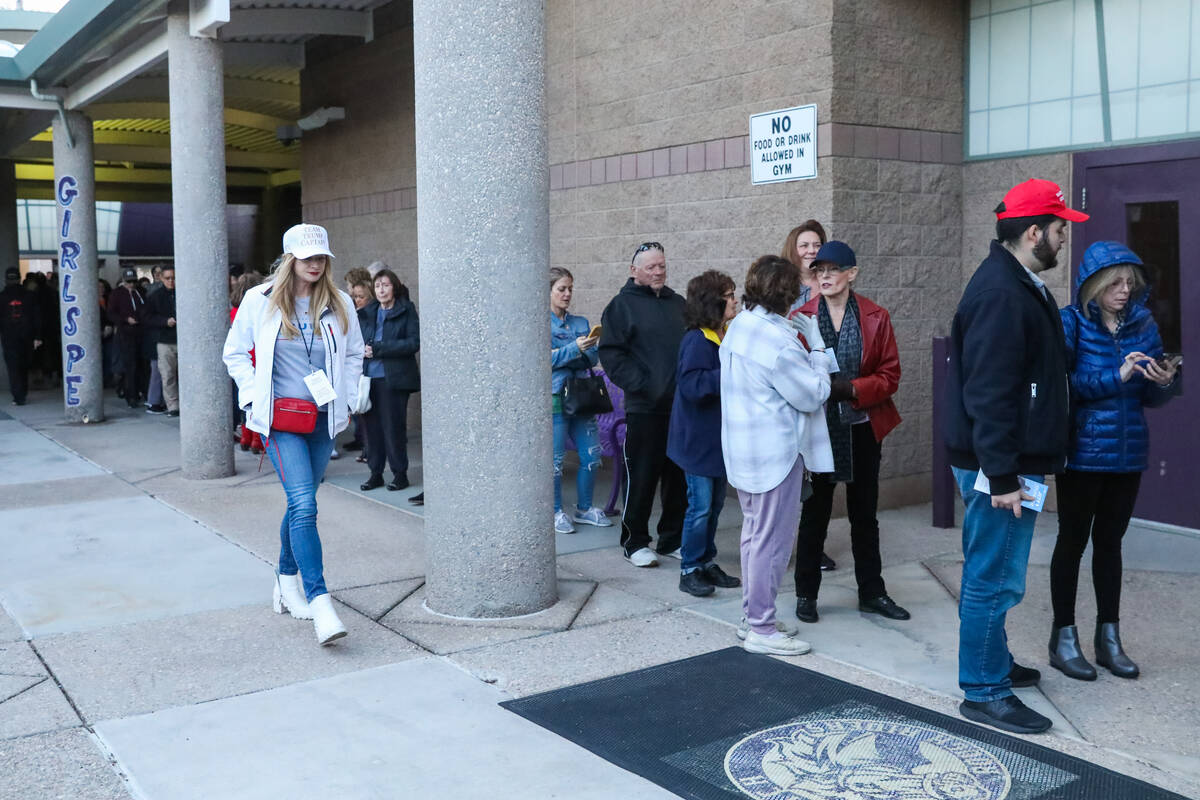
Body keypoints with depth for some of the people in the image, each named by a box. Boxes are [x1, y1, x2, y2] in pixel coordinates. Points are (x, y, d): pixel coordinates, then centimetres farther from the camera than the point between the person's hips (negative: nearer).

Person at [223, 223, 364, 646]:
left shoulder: (339, 304, 5)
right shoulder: (260, 301, -2)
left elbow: (354, 354, 19)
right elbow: (235, 353, 8)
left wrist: (346, 399, 9)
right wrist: (255, 397, -3)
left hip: (323, 419, 4)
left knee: (301, 502, 13)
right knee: (304, 503, -17)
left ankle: (287, 581, 32)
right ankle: (319, 602, -20)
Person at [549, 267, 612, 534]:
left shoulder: (581, 323, 14)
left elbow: (593, 359, 8)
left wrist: (590, 347, -14)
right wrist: (575, 348, -19)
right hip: (554, 399, -5)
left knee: (592, 456, 5)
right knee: (555, 459, -1)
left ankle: (584, 508, 20)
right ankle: (556, 512, 13)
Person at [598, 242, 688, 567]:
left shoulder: (678, 304, 15)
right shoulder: (623, 305, -2)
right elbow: (611, 354, -8)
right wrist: (641, 385, -18)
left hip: (681, 407, 5)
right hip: (644, 409, -5)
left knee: (679, 477, 11)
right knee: (642, 478, 0)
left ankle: (673, 540, 22)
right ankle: (635, 541, 13)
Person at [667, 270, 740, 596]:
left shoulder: (726, 338, 9)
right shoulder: (696, 341, -18)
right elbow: (690, 384, -28)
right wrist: (728, 374, -32)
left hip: (718, 437, 9)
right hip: (698, 438, -9)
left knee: (714, 504, 15)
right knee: (700, 505, -3)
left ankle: (707, 563, 27)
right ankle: (689, 570, 9)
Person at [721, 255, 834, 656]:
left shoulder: (740, 325, 7)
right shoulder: (778, 341, -22)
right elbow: (813, 396, -14)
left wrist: (806, 352, 9)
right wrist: (817, 349, -4)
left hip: (743, 449, 10)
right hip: (774, 453, -10)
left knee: (754, 532, 18)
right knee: (772, 539, -2)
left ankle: (753, 616, 27)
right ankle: (761, 629, 6)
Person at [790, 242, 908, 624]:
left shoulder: (876, 318, -1)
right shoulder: (800, 318, -2)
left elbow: (890, 376, -4)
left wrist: (851, 388, -18)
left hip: (861, 429, 1)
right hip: (815, 427, -1)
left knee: (864, 513, 13)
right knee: (814, 513, 7)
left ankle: (872, 593, 26)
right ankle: (806, 594, 19)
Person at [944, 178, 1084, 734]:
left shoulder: (1017, 285, 14)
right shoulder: (1001, 293, -20)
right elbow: (989, 392, -25)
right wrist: (1002, 477, -25)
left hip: (1010, 460, 11)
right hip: (999, 465, -11)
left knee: (991, 574, 21)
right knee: (995, 578, -2)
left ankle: (994, 664, 35)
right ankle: (984, 693, 8)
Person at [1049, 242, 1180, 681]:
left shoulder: (1143, 323, 7)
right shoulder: (1072, 323, -8)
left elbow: (1150, 397, 11)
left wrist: (1163, 383, -10)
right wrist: (1115, 377, -23)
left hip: (1128, 453, 5)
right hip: (1082, 452, -5)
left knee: (1110, 541, 13)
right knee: (1073, 541, 5)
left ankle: (1109, 638, 23)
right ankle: (1063, 639, 16)